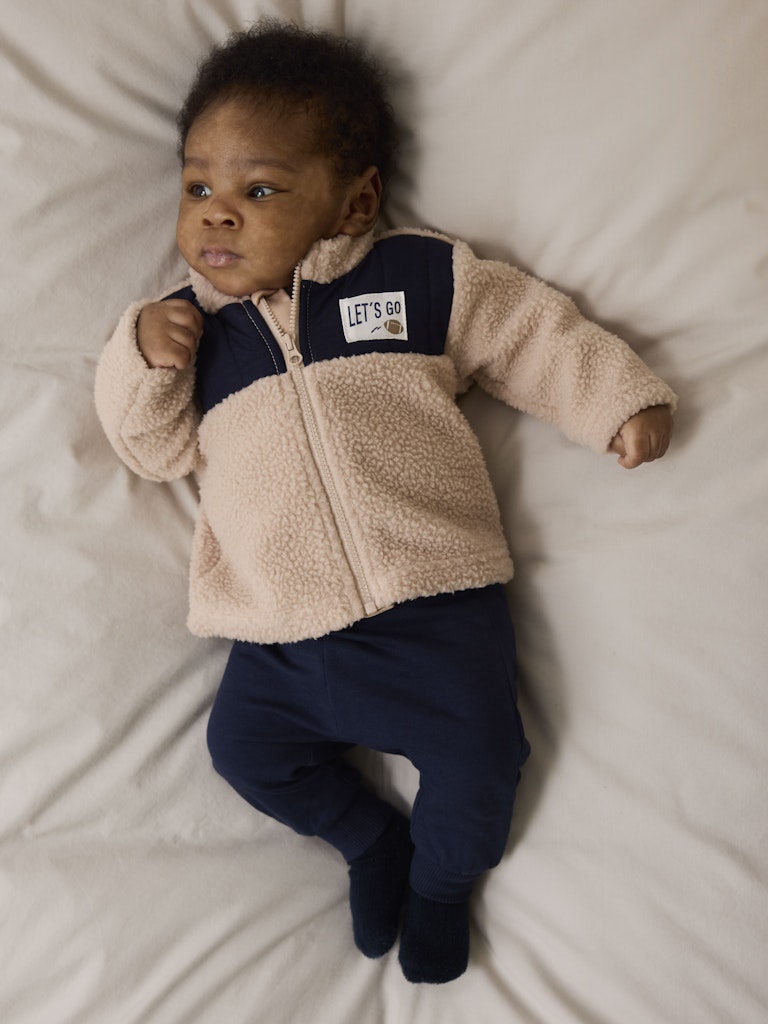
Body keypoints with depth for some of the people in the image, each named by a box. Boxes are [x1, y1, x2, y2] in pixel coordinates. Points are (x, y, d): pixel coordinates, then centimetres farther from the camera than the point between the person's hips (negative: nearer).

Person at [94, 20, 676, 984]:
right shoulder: (191, 324, 9)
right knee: (244, 746, 4)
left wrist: (621, 396, 2)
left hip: (434, 606, -2)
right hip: (282, 639, 3)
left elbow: (532, 333, 8)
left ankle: (442, 876, 30)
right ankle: (370, 837, 33)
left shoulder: (421, 273, 2)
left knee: (476, 762, -6)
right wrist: (139, 360, -9)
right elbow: (159, 446, 8)